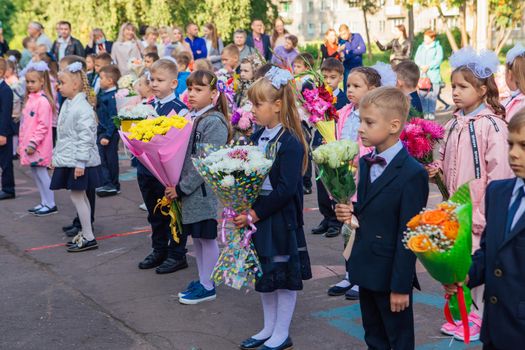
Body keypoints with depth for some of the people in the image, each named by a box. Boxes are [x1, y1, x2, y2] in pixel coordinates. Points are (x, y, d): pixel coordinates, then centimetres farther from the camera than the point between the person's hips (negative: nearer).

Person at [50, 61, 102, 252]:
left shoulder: (82, 108, -17)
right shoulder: (67, 105, 11)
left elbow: (86, 138, -20)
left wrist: (80, 163, -22)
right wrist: (57, 156, 18)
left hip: (79, 161, -9)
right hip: (67, 159, 9)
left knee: (76, 195, -5)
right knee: (79, 195, 14)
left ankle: (89, 238, 2)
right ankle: (85, 233, 23)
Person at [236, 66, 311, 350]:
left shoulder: (290, 143, -18)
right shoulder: (257, 137, 6)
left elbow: (286, 189, -23)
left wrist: (254, 215, -21)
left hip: (281, 219, -8)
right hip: (256, 215, 8)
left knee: (284, 275, 6)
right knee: (263, 273, 18)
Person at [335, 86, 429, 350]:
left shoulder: (412, 174, -19)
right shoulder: (365, 163, 7)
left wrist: (401, 286, -17)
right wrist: (350, 211, -4)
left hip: (391, 275, -8)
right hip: (366, 269, 8)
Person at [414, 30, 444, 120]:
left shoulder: (438, 47, 3)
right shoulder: (421, 47, 17)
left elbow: (438, 60, -8)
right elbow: (417, 59, 9)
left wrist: (428, 66, -16)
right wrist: (421, 66, -11)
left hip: (434, 75, -3)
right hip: (422, 75, 3)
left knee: (433, 94, -5)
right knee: (423, 94, -1)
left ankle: (431, 113, 1)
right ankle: (425, 112, 6)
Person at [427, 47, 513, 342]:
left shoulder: (492, 125, -14)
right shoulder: (454, 124, 9)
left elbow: (499, 174, -16)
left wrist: (486, 214, -18)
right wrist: (436, 169, 0)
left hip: (480, 211, -7)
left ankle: (480, 317, 16)